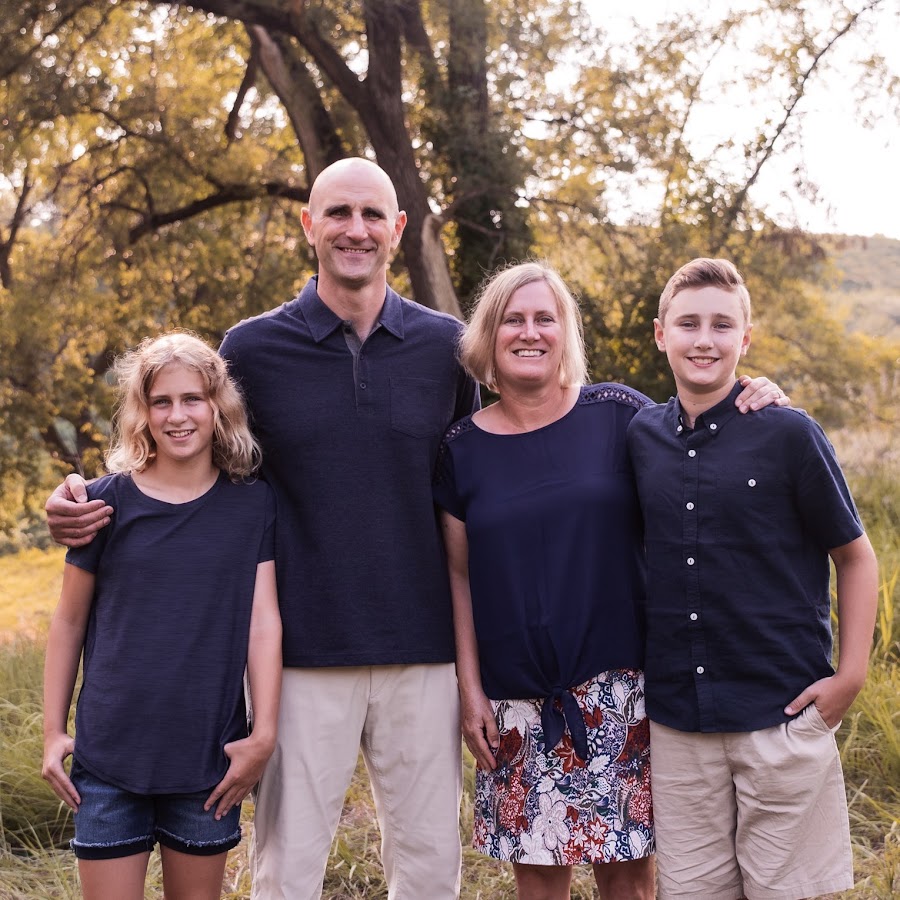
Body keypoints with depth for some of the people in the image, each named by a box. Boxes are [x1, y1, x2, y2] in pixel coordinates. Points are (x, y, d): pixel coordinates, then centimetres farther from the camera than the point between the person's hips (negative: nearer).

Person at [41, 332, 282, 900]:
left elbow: (264, 623, -3)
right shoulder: (108, 502, -1)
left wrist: (264, 733, -8)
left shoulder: (253, 505, 0)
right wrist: (53, 730, 4)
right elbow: (69, 622, 5)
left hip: (211, 757, 1)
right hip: (111, 752, -1)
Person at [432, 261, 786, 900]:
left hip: (617, 687, -1)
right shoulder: (464, 448, 3)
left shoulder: (618, 415, -1)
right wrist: (469, 689, 2)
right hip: (518, 700, 1)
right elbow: (459, 576, 6)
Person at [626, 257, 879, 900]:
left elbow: (856, 556, 1)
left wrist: (850, 676, -6)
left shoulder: (788, 434, -6)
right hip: (677, 719, 3)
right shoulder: (641, 437, 5)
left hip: (783, 710, -3)